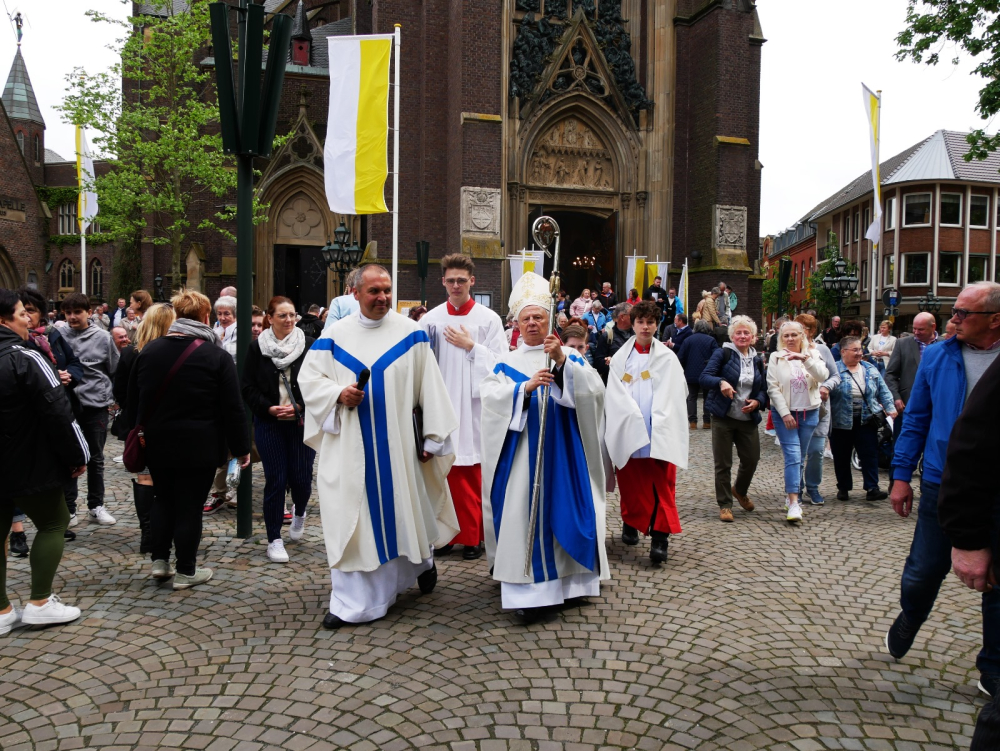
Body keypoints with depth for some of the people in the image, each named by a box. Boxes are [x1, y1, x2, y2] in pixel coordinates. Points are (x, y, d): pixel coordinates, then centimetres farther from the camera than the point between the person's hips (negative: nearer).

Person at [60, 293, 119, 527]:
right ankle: (68, 508, 16)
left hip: (96, 405, 0)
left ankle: (96, 506, 23)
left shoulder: (103, 337, 0)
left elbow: (115, 371, 6)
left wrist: (114, 398, 4)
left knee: (96, 459, 11)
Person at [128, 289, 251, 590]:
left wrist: (142, 431, 23)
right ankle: (186, 572, 12)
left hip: (157, 443, 5)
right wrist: (241, 447, -2)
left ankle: (159, 559, 20)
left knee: (163, 499, 20)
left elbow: (133, 400, 13)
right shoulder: (216, 356, -9)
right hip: (199, 446, -4)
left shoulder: (150, 350, 5)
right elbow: (233, 408, -9)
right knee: (190, 505, 3)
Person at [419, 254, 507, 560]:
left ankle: (473, 536, 12)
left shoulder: (489, 319, 1)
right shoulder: (431, 319, 5)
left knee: (472, 474, 1)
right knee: (443, 471, 6)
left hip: (474, 406, -2)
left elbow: (500, 364, -2)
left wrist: (471, 347, -10)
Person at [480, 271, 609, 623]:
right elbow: (489, 395, -7)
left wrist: (562, 361, -21)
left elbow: (593, 389, -8)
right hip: (521, 453, 0)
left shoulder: (569, 358, 9)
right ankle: (527, 589, -4)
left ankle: (566, 577, 15)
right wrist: (525, 387, -22)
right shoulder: (507, 364, 10)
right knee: (524, 514, -5)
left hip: (561, 452, 0)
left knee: (561, 509, 2)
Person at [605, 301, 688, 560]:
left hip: (659, 432, -1)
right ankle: (631, 524, 29)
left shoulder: (667, 358, 7)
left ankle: (660, 537, -3)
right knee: (631, 484, 9)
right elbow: (616, 395, 1)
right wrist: (635, 418, -13)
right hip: (628, 433, 1)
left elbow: (670, 397, 0)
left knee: (662, 487, -5)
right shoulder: (620, 358, 9)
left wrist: (657, 425, -12)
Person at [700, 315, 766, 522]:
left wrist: (758, 401, -6)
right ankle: (725, 505, 15)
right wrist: (721, 382, -35)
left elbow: (764, 389, 16)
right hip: (723, 418, -4)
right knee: (723, 464, 1)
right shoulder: (722, 354, -4)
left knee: (752, 460, 7)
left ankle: (740, 491, 37)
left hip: (748, 419, 5)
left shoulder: (757, 361, 12)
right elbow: (704, 377, -15)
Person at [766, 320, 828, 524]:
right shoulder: (776, 358, -1)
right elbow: (773, 388, -5)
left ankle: (790, 495, 24)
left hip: (809, 413, 3)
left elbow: (823, 376, -13)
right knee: (793, 456, -13)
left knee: (798, 457, 10)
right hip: (784, 413, -3)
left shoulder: (812, 355, 5)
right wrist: (785, 414, -13)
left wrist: (805, 359, -28)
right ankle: (793, 504, -16)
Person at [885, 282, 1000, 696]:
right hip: (942, 484, 1)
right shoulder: (936, 357, 0)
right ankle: (909, 619, 40)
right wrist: (901, 475, 1)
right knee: (924, 572, 8)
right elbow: (916, 420, 4)